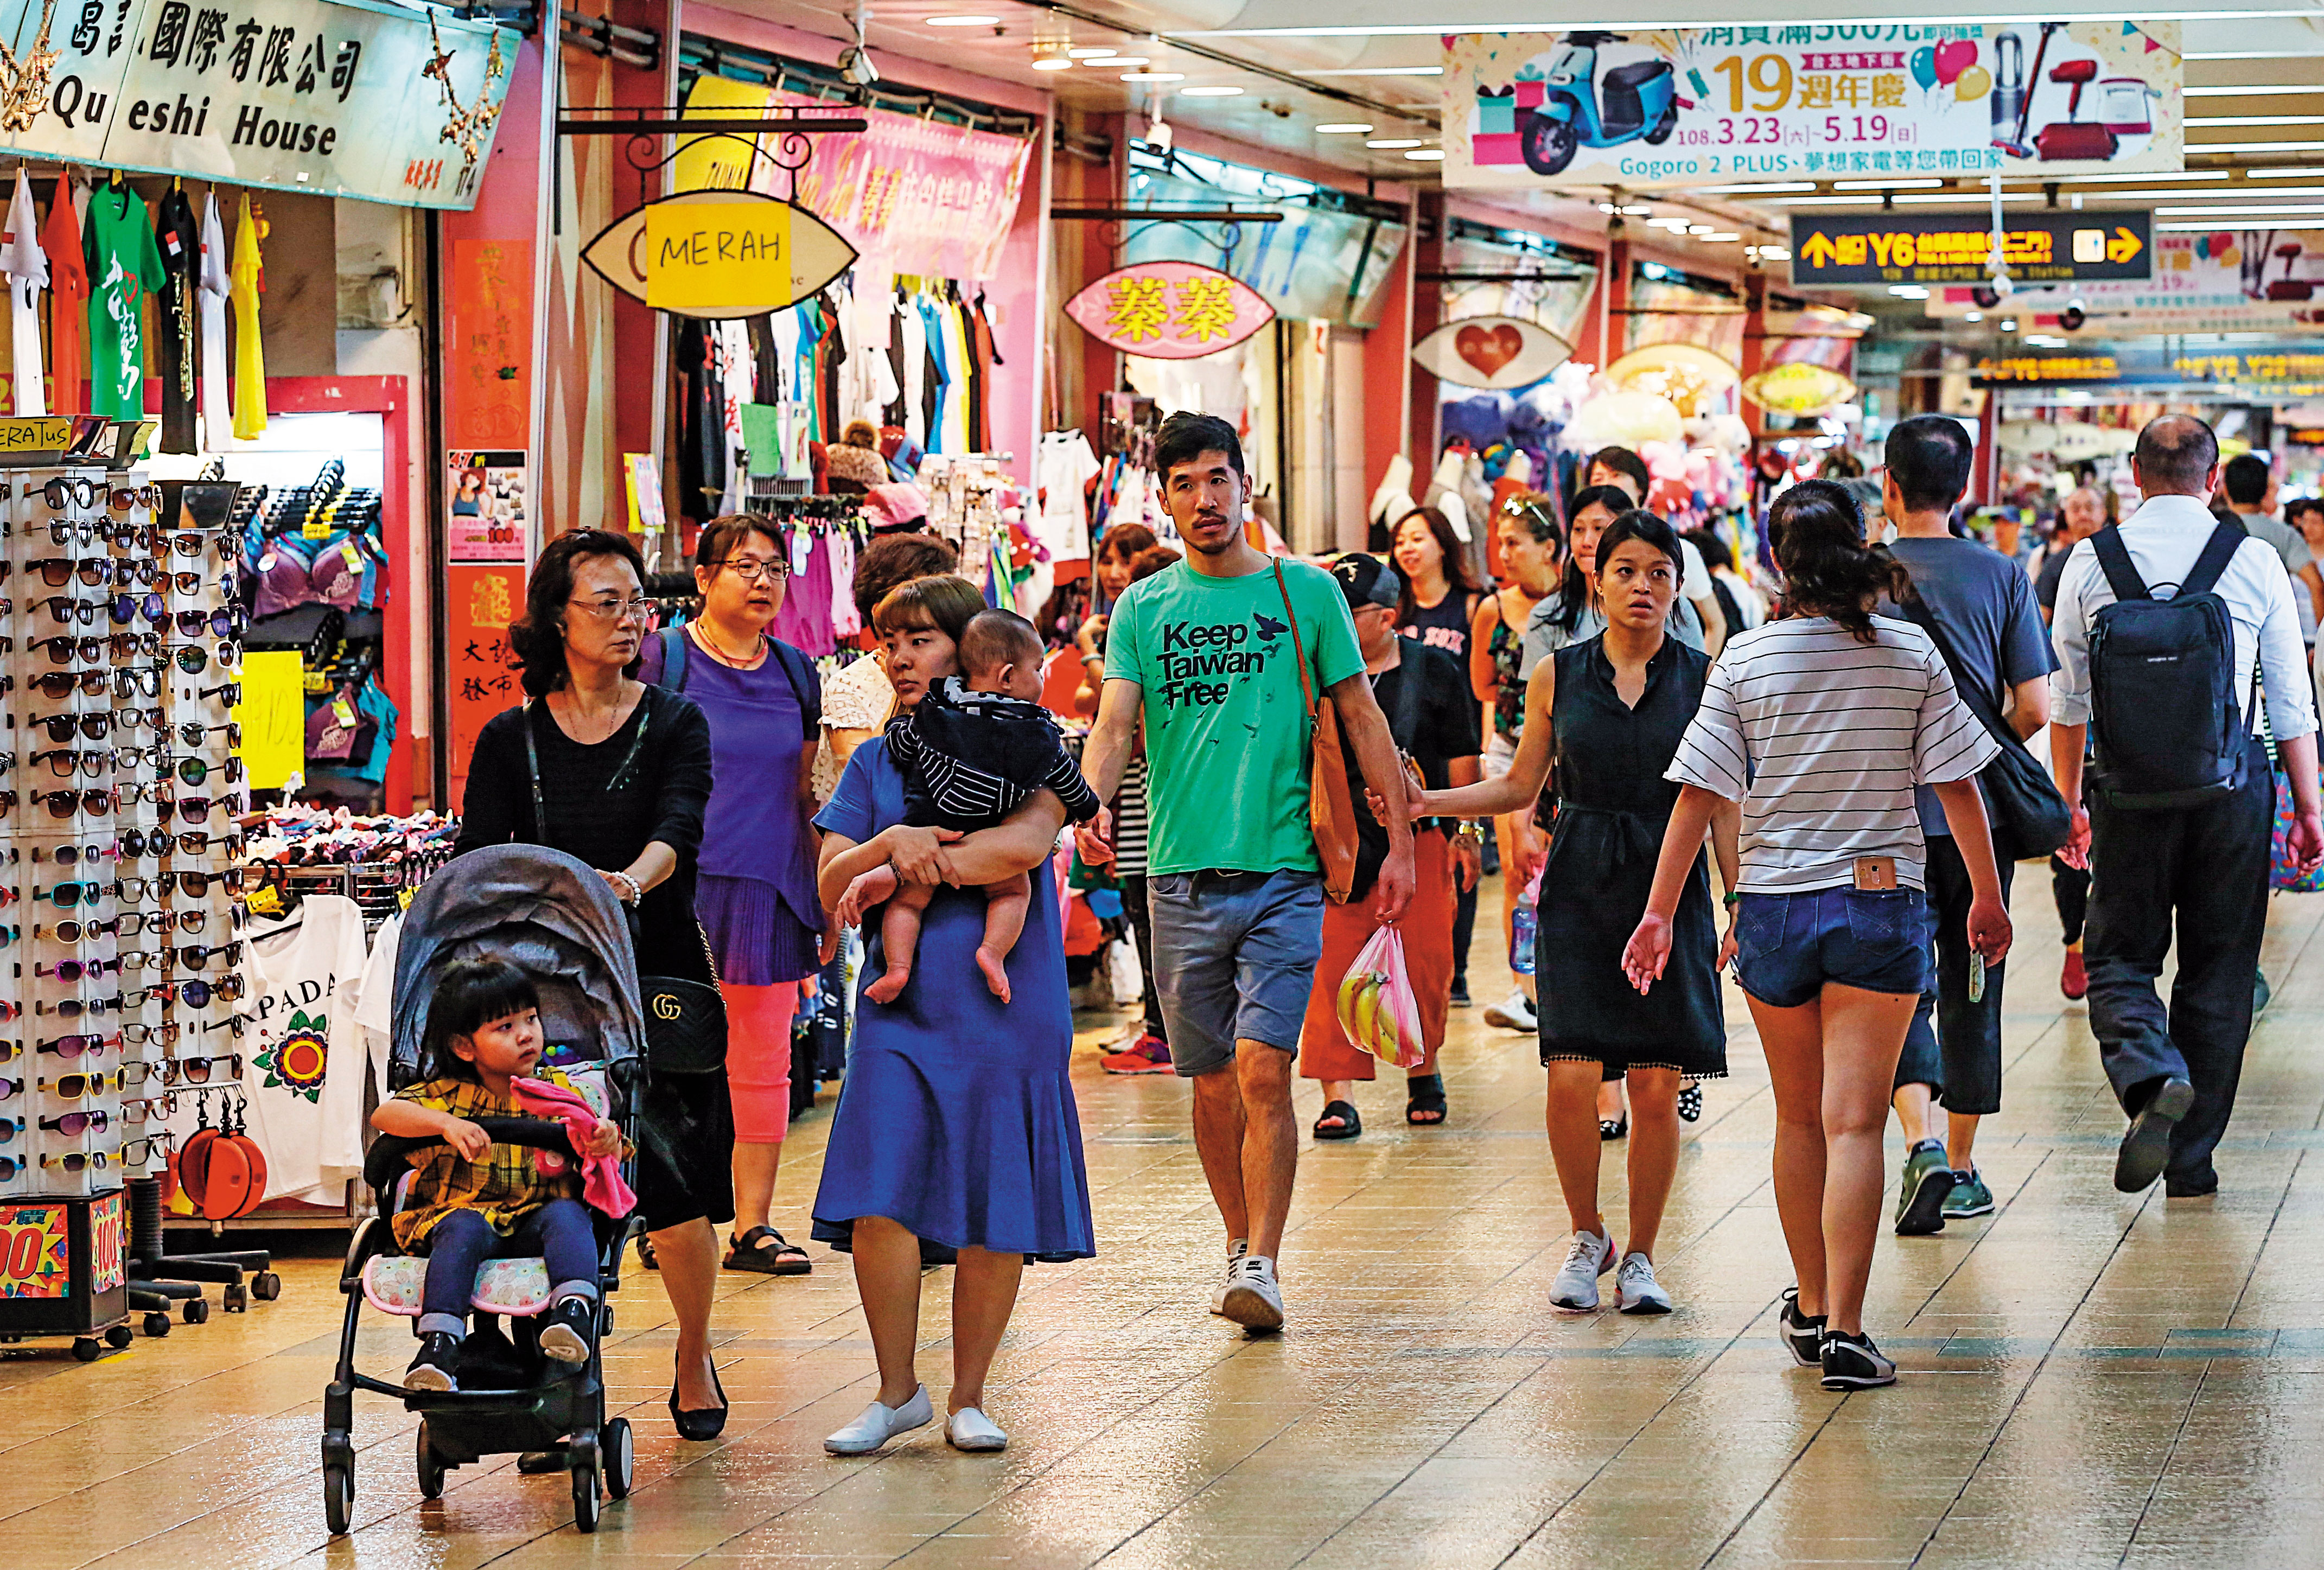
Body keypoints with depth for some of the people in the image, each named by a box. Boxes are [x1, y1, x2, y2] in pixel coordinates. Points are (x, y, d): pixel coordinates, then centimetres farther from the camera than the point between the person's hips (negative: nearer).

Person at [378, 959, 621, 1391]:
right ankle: (439, 1345, -43)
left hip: (535, 1222, 2)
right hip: (462, 1210, -2)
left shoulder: (558, 1091, 10)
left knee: (567, 1214, -28)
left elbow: (598, 1157, 6)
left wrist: (606, 1140, -21)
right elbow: (384, 1115, -12)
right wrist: (446, 1125, -29)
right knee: (464, 1228, -33)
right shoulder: (448, 1095, 4)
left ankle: (574, 1308, -45)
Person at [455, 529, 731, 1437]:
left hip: (661, 977, -1)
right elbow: (475, 860, -3)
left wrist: (632, 882, -36)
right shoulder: (511, 740, 6)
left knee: (671, 1183, -4)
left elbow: (677, 831, -15)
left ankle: (694, 1360, 19)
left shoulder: (675, 724, 3)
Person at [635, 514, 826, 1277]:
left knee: (764, 1062, 4)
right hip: (682, 885, -4)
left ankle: (754, 1226, 10)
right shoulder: (661, 660, -1)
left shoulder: (795, 674, 13)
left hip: (770, 890, 4)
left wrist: (829, 899, 17)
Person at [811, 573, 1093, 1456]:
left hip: (1006, 1010, -2)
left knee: (996, 1216, 0)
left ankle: (968, 1399, 13)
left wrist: (902, 874, -11)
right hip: (900, 1010, 2)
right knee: (879, 1202, -8)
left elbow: (1028, 843, -16)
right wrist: (894, 843, -14)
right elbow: (831, 882, 7)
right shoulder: (875, 764, 14)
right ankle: (898, 1393, 7)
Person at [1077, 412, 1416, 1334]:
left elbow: (1362, 718, 8)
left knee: (1262, 1069, -14)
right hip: (1182, 873, 2)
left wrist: (1399, 841, 3)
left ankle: (1261, 1267, -15)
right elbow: (1115, 724, -2)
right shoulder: (1142, 609, 8)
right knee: (1212, 1083, 9)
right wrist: (1092, 807, -23)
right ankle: (1241, 1241, 25)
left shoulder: (1306, 593, 5)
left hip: (1284, 872, -2)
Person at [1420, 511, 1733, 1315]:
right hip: (1580, 892, 0)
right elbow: (1520, 787, 13)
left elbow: (1723, 806, 4)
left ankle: (1640, 1255, 14)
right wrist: (1427, 802, 1)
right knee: (1571, 1080, -10)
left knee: (1657, 1090, -3)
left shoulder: (1704, 678, 2)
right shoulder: (1557, 675, 5)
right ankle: (1587, 1237, 13)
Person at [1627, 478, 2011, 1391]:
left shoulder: (1748, 658, -2)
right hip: (1882, 904, -1)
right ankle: (1843, 1331, -14)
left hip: (1774, 905, 1)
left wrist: (1660, 911, 2)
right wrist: (1988, 897, 12)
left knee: (1799, 1117, 17)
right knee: (1854, 1120, -5)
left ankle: (1811, 1308, 29)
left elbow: (1698, 795, -3)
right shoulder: (1912, 655, -3)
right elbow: (1958, 787, 0)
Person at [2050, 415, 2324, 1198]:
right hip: (2232, 782, 0)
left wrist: (2069, 801, 15)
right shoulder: (2255, 562, -2)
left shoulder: (2091, 561, 0)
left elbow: (2068, 698, 5)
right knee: (2218, 969, 10)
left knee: (2118, 954, 11)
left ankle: (2149, 1076, -20)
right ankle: (2192, 1159, 13)